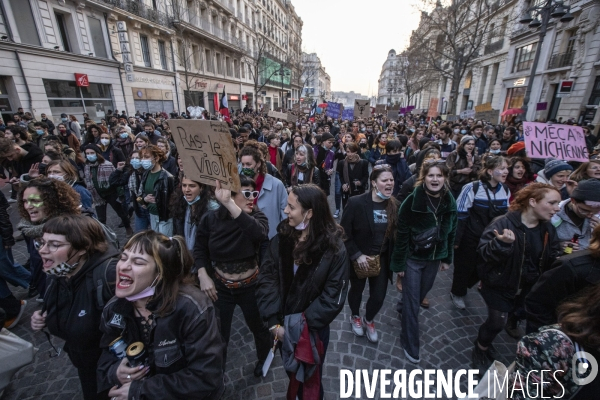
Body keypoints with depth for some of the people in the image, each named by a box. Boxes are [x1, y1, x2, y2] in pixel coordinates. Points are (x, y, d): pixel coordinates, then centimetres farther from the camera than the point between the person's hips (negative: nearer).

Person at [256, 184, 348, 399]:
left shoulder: (334, 248, -20)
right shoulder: (281, 239, -11)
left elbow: (333, 296, -17)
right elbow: (266, 278, -11)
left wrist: (304, 324, -19)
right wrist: (274, 321, -17)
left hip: (313, 329, -3)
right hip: (284, 326, 4)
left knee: (311, 379, 23)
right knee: (291, 372, 29)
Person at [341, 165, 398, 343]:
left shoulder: (395, 205, -7)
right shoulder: (356, 203, -21)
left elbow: (396, 234, 3)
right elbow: (344, 233, -17)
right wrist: (356, 255, -20)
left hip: (382, 259, 3)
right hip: (359, 259, -3)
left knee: (379, 295, 11)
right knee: (357, 290, 20)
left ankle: (369, 320, 45)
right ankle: (355, 317, 52)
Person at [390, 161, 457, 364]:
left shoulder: (449, 201, -5)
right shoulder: (413, 201, -21)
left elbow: (451, 231, 6)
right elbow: (401, 233, -17)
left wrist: (447, 258, 9)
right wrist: (399, 262, -15)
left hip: (434, 257, 5)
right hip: (412, 257, -5)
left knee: (421, 293, 22)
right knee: (412, 301, 4)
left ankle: (404, 307, 53)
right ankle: (410, 344, 21)